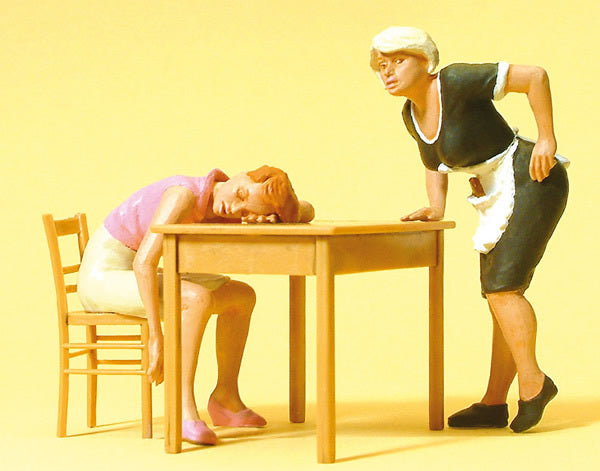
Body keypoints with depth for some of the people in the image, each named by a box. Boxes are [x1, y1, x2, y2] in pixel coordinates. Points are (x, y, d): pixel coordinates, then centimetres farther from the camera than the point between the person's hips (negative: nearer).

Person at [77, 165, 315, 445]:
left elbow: (307, 212, 4)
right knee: (198, 298, -31)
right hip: (102, 277, -9)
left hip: (133, 278, 9)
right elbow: (144, 262, -34)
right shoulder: (185, 195, -29)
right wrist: (156, 337, -34)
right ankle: (184, 411, -29)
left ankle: (226, 397, 18)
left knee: (243, 297, 7)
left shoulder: (230, 215, -4)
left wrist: (266, 218, -19)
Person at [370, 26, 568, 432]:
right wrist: (436, 208, 8)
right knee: (502, 292, 10)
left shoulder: (456, 83, -20)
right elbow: (435, 161, 23)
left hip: (533, 182, -10)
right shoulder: (413, 113, 6)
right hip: (499, 195, 10)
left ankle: (533, 381, -8)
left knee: (502, 286, -16)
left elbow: (535, 76, -21)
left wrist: (547, 138, -20)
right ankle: (494, 404, 13)